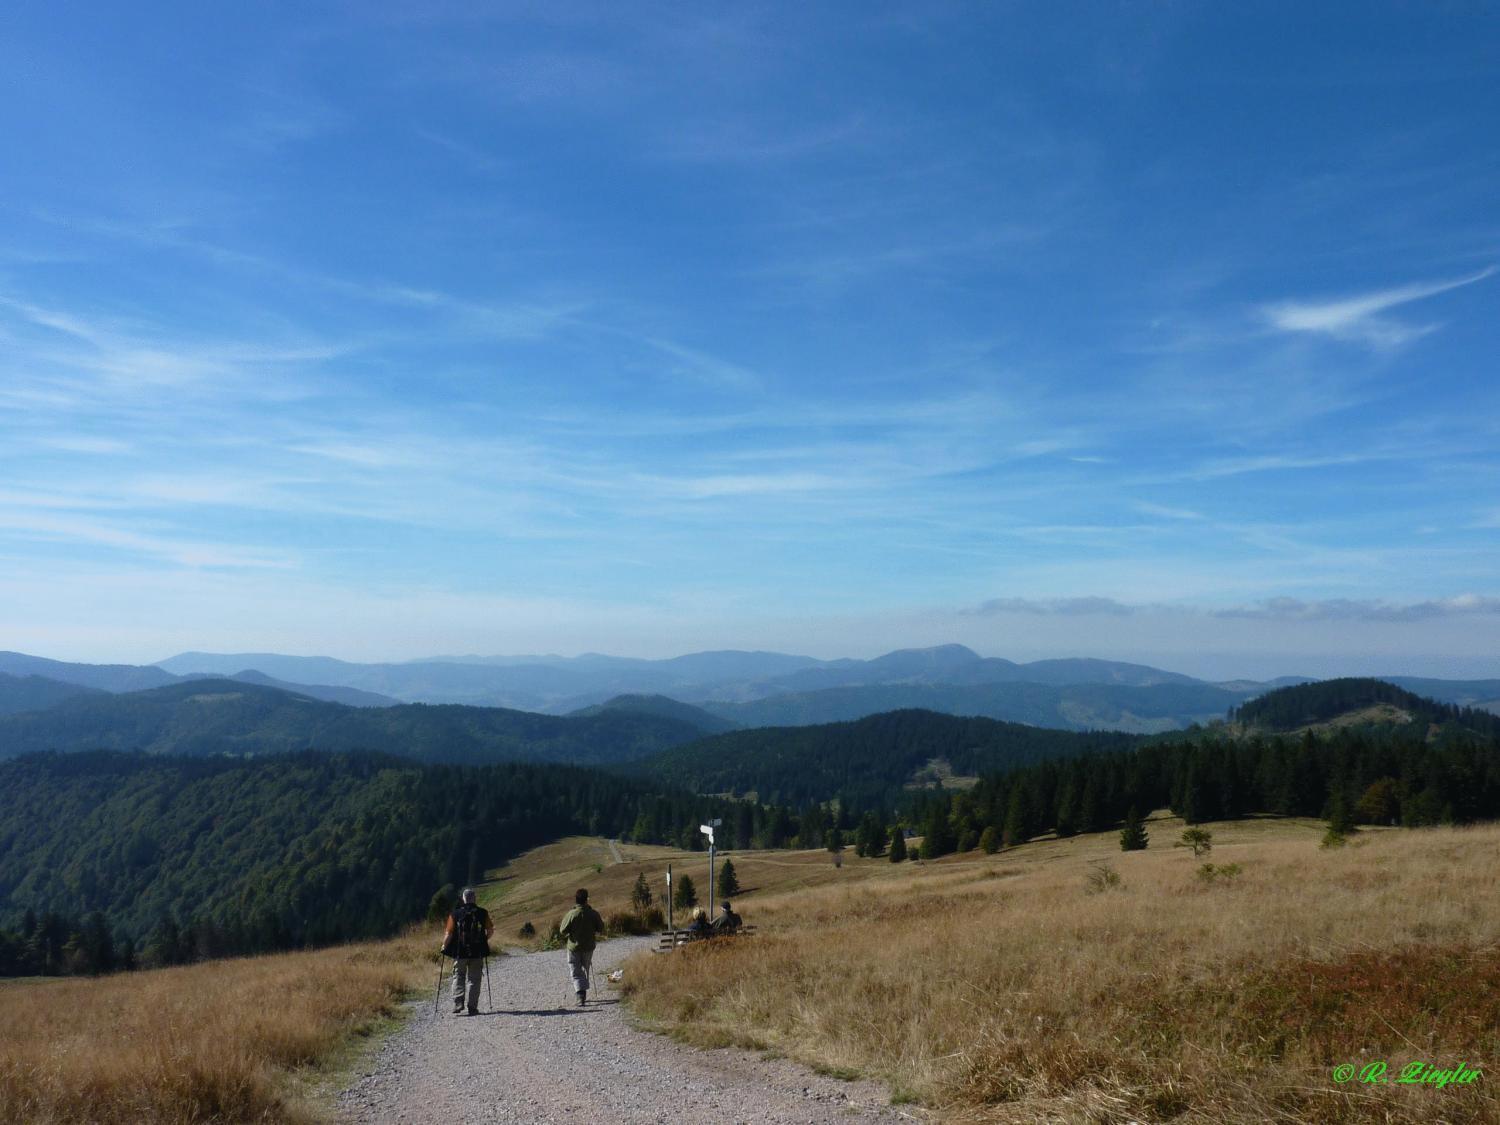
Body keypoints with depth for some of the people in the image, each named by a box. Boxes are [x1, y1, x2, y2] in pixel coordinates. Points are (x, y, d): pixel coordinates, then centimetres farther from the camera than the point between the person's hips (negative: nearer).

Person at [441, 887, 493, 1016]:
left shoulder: (455, 914, -6)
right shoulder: (482, 913, -3)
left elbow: (449, 933, -7)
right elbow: (490, 930, 4)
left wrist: (444, 945, 10)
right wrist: (484, 940, 23)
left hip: (459, 952, -1)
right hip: (477, 952, 1)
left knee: (458, 978, 11)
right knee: (474, 979, 9)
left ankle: (457, 1007, -1)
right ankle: (472, 1008, 6)